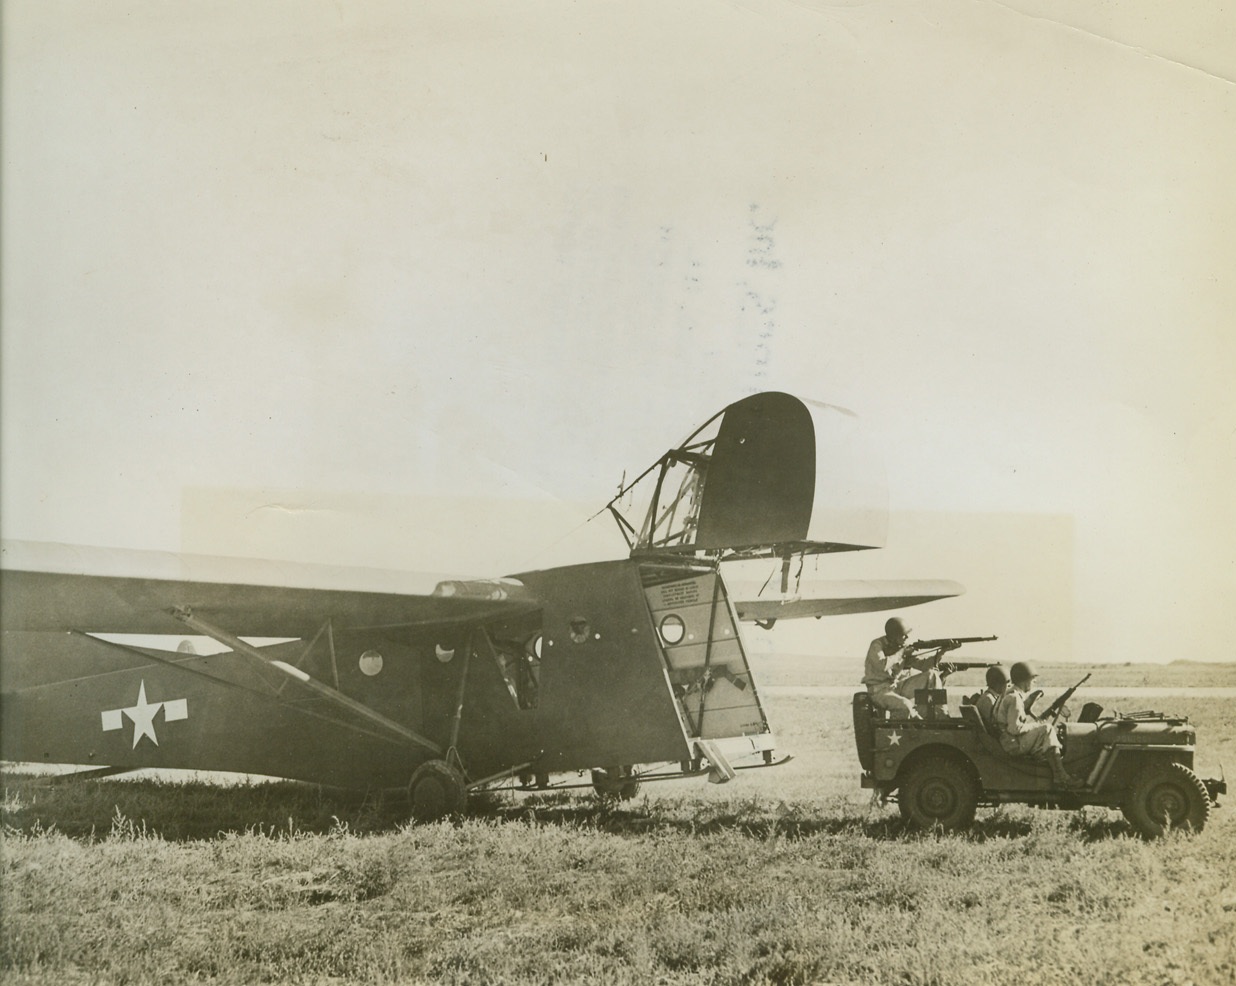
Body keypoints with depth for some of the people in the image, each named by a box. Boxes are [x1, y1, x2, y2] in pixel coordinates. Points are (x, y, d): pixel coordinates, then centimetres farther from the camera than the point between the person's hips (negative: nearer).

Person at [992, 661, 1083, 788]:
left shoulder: (1009, 693, 14)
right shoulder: (1014, 698, -18)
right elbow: (1014, 728, -24)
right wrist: (1034, 725, -10)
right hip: (1012, 745, -11)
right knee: (1046, 730, -17)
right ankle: (1060, 776, -19)